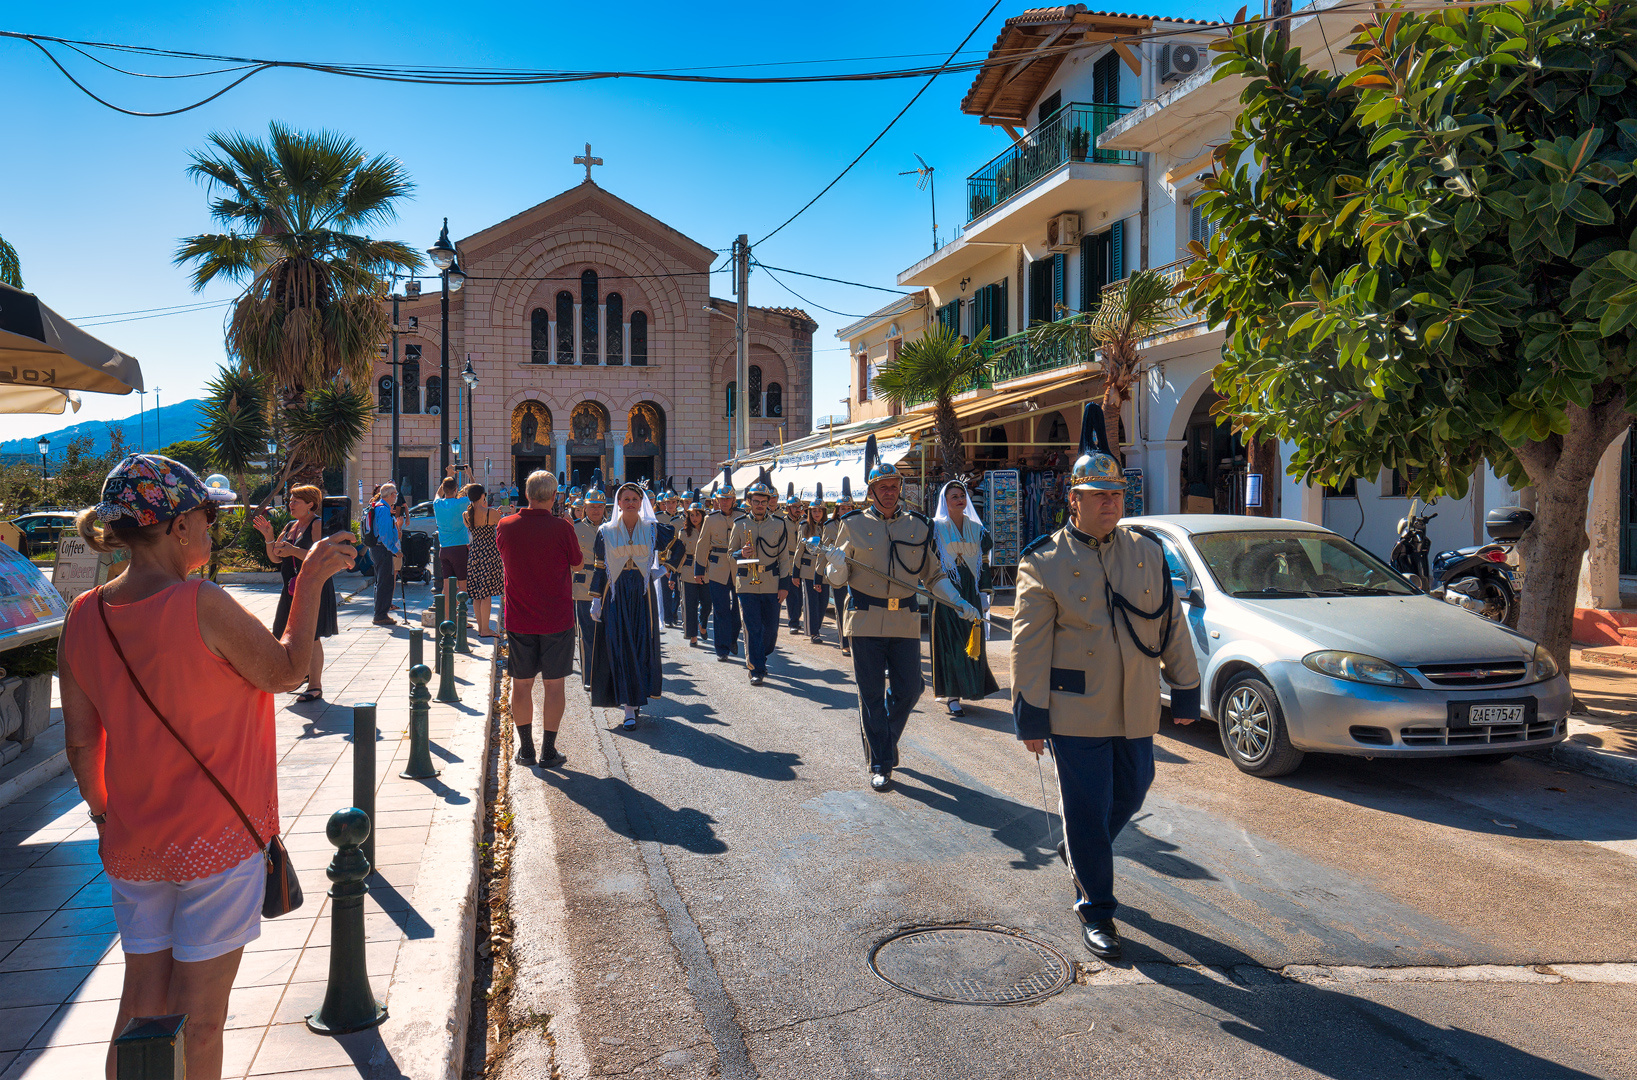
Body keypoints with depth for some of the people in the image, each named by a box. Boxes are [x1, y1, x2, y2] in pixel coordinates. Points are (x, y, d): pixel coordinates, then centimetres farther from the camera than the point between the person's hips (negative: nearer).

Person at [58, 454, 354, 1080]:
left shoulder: (84, 617, -2)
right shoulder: (203, 606, -22)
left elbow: (79, 741, 4)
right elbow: (287, 672, -9)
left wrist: (103, 815, 18)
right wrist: (312, 580, -3)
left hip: (132, 847, 6)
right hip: (219, 841, -6)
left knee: (140, 1006, 18)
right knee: (198, 1018, 9)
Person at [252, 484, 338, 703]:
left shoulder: (318, 525, -9)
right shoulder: (290, 526, 16)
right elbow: (275, 557, 16)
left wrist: (294, 550, -25)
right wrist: (269, 537, 2)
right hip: (292, 588, 9)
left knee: (311, 637, -8)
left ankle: (315, 687, -3)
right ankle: (306, 674, 32)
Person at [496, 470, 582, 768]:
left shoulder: (505, 526, -3)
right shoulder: (562, 527, -13)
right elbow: (576, 563, 1)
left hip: (518, 618, 3)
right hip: (556, 618, -3)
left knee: (521, 684, 12)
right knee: (553, 685, 6)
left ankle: (526, 749, 20)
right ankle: (548, 751, 10)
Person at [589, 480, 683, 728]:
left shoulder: (652, 529, 2)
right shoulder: (606, 531, 2)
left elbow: (677, 546, 17)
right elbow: (600, 568, 3)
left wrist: (663, 568, 7)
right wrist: (596, 600, -1)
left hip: (643, 595, 1)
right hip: (616, 595, -1)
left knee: (642, 646, 2)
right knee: (619, 649, -4)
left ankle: (638, 696, 18)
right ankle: (629, 708, -1)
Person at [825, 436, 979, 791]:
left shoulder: (918, 526, 9)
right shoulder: (854, 525, 2)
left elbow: (933, 576, 14)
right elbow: (837, 578, 5)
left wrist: (959, 604, 0)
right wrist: (838, 565, -18)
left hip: (906, 622, 3)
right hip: (866, 620, -2)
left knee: (909, 689, 4)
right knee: (871, 695, 1)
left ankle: (880, 734, 33)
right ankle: (881, 765, 12)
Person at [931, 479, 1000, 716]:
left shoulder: (977, 529, 10)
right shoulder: (936, 527, -1)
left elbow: (983, 563, 11)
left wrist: (983, 594, 6)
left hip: (970, 590, 4)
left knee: (971, 641, 6)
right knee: (949, 641, -6)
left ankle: (969, 687, 20)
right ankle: (952, 696, -5)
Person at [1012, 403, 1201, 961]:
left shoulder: (1148, 553, 6)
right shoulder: (1044, 563, -8)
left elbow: (1172, 628, 11)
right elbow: (1030, 645, -9)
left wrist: (1185, 692, 10)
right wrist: (1031, 716, -10)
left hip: (1136, 710, 5)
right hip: (1077, 712, -5)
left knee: (1131, 794, 18)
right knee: (1087, 811, 2)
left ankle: (1079, 850, 47)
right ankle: (1095, 911, 19)